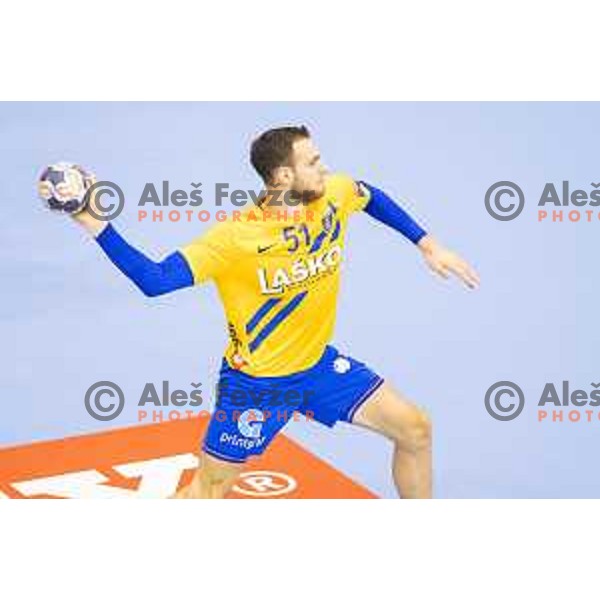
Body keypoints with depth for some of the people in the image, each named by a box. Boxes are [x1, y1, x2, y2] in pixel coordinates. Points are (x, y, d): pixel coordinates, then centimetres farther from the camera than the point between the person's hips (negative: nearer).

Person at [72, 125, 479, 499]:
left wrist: (427, 245, 12)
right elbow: (155, 280, -32)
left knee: (415, 430, 4)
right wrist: (99, 226, -42)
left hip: (319, 363, 6)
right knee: (209, 490, 0)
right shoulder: (237, 237, -28)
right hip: (255, 382, -6)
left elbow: (373, 196, 14)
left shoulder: (335, 195, -11)